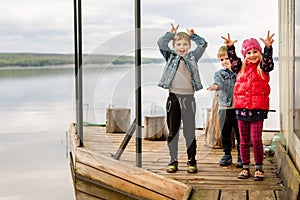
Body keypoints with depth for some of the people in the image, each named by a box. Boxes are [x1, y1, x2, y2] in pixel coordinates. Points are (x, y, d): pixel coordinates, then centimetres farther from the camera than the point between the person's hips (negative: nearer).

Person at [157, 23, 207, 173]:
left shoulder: (193, 57, 11)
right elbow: (161, 42, 0)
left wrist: (192, 35, 15)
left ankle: (192, 161, 13)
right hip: (173, 97, 0)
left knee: (190, 131, 3)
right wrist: (172, 34, 9)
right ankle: (173, 161, 15)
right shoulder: (170, 57, 10)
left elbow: (203, 44, 5)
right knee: (173, 131, 6)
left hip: (188, 98, 0)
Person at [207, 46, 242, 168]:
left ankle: (241, 156, 13)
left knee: (240, 132, 2)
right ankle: (227, 155, 20)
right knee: (225, 133, 7)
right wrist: (216, 86, -36)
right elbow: (219, 82, -14)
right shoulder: (219, 73, 9)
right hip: (224, 108, 2)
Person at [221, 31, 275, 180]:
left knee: (256, 140, -4)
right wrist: (230, 47, -15)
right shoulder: (241, 67, 10)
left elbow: (267, 60, -17)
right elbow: (233, 60, -1)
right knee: (244, 141, 10)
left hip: (258, 108, -3)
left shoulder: (263, 67, 0)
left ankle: (259, 168, 10)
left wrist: (268, 47, -34)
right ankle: (245, 168, 20)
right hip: (241, 107, 3)